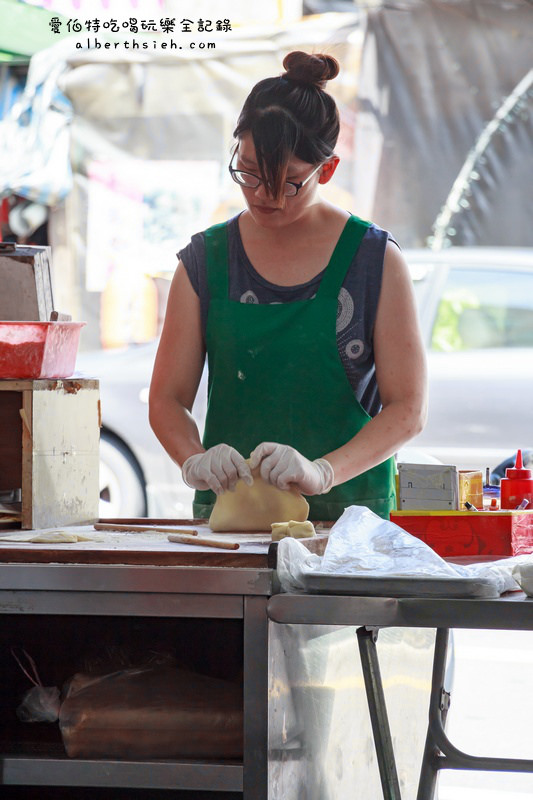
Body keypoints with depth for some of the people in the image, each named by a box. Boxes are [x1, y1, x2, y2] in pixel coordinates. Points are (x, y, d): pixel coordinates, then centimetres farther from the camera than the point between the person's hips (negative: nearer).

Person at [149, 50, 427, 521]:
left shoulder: (376, 261, 4)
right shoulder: (206, 262, 10)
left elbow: (407, 409, -2)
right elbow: (167, 399, 10)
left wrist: (323, 472, -18)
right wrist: (196, 460, -12)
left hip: (349, 513, -2)